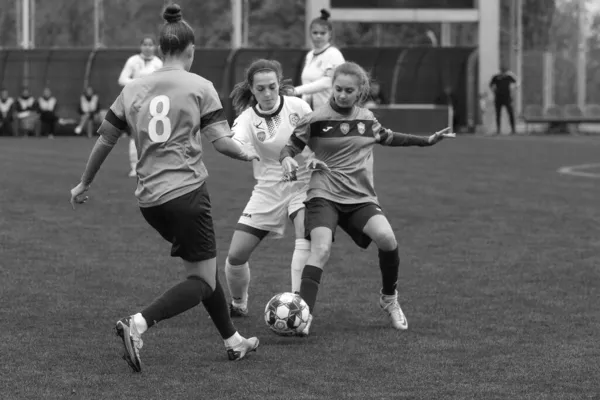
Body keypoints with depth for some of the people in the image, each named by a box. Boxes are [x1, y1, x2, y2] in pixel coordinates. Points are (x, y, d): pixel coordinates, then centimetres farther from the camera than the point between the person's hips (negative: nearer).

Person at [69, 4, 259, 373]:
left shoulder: (133, 90, 8)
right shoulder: (200, 87, -4)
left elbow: (104, 141, 11)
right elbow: (220, 142, -9)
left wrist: (84, 184, 23)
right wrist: (247, 154, 12)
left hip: (149, 199, 6)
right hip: (187, 192, -6)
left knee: (203, 267, 21)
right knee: (203, 281, -1)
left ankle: (233, 341, 27)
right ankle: (139, 324, -22)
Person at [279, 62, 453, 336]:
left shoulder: (367, 118, 10)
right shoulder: (316, 120, -2)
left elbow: (387, 138, 30)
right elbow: (291, 146, 4)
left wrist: (427, 141, 32)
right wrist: (287, 159, -20)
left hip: (361, 198, 3)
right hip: (324, 196, -3)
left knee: (386, 238, -21)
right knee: (321, 249, -26)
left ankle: (389, 298, 4)